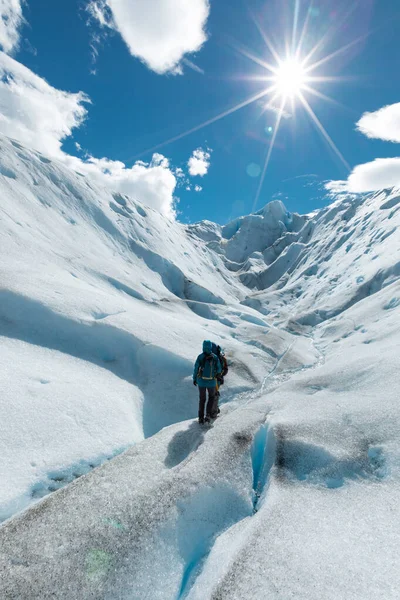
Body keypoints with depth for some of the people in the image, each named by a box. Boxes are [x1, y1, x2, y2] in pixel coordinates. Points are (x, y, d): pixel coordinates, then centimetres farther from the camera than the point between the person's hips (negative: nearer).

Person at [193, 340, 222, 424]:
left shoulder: (200, 357, -11)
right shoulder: (215, 357, -8)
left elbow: (196, 368, -6)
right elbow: (219, 369, -1)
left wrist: (194, 379, 7)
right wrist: (217, 374, 21)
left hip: (201, 381, 1)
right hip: (211, 382, 0)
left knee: (202, 399, 16)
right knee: (212, 397, 20)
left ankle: (201, 417, 17)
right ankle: (208, 414, 8)